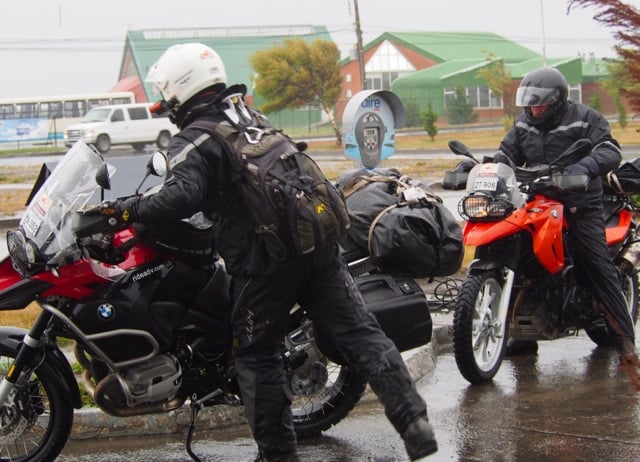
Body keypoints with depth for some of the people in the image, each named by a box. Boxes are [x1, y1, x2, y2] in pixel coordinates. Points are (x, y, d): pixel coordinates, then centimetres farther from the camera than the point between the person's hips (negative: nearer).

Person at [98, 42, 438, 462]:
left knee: (256, 355, 9)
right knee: (360, 333, 4)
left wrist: (128, 209, -8)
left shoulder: (192, 141, -2)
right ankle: (415, 422, -4)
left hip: (265, 257, -6)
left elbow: (184, 197, -19)